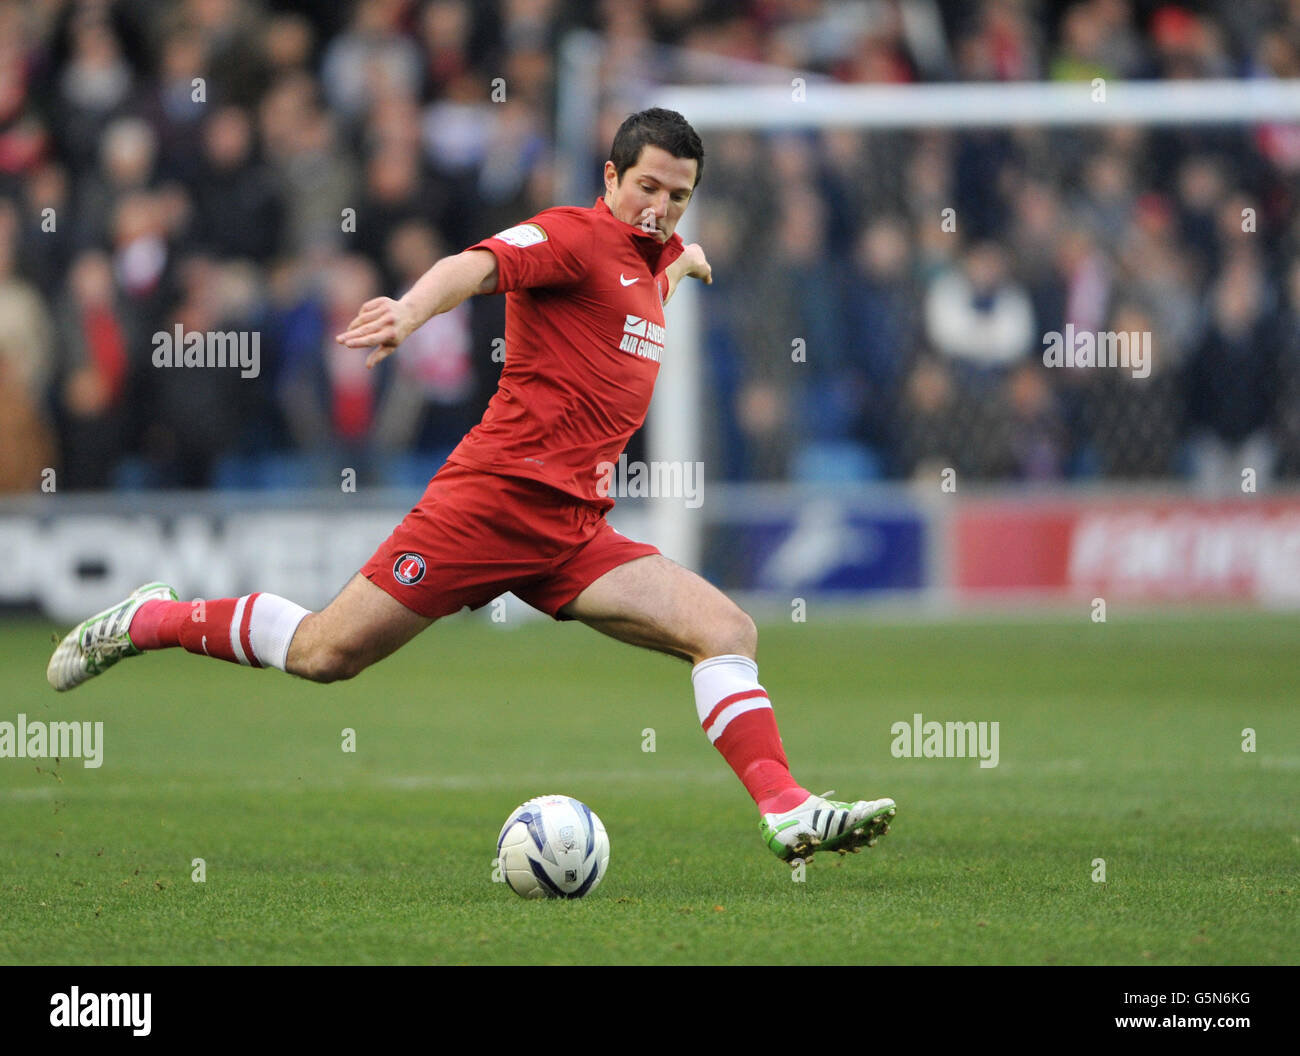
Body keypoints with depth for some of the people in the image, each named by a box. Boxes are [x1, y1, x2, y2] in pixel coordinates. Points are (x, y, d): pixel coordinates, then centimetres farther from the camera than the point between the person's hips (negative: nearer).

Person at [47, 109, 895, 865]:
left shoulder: (652, 261, 19)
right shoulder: (575, 236, -5)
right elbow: (477, 266, -25)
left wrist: (680, 262, 25)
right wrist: (412, 310, -45)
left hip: (575, 534, 7)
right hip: (496, 495, -7)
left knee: (727, 631, -9)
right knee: (324, 654, -7)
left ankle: (787, 811, -16)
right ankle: (153, 621, 14)